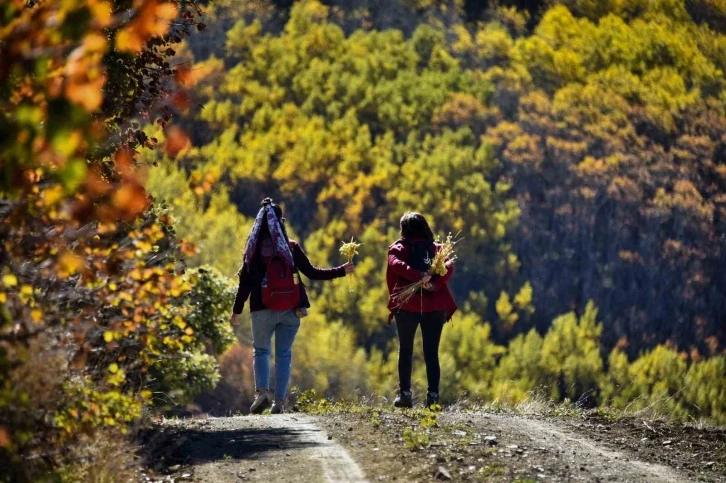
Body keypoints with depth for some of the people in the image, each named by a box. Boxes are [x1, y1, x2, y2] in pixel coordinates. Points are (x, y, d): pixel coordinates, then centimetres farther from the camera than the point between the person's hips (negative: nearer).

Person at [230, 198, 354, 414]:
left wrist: (236, 311, 5)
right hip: (290, 310, 1)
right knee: (284, 354, 8)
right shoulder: (291, 247, -2)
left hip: (263, 309, -1)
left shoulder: (254, 249, -2)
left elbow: (245, 282, -2)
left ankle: (262, 392, -11)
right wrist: (341, 271, 9)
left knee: (261, 350, 11)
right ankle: (279, 401, 3)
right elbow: (311, 273, 0)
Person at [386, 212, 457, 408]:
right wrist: (435, 284, -19)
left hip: (407, 306, -2)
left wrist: (418, 276, -29)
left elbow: (396, 264, -18)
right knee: (431, 352, 7)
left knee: (405, 350, 9)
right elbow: (449, 267, -8)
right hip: (435, 306, 2)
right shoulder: (437, 248, 11)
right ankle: (433, 396, 0)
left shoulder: (399, 248, 5)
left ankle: (405, 394, 3)